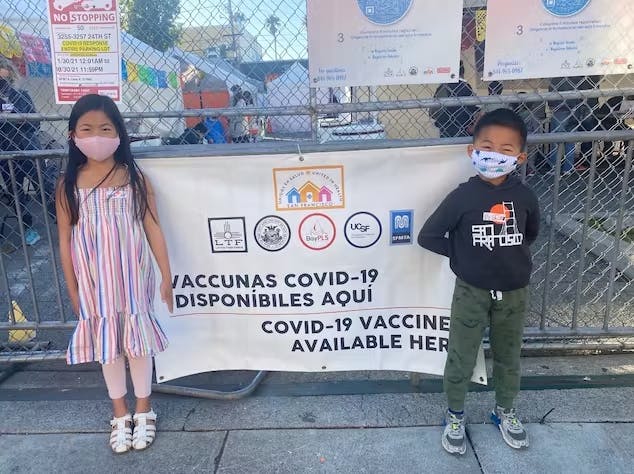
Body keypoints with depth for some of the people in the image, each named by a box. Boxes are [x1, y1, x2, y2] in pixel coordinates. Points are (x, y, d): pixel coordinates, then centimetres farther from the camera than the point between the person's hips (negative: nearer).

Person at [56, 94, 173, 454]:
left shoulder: (135, 177, -8)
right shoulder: (69, 184, -3)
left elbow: (153, 229, -6)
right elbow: (66, 240, 1)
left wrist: (166, 276, -5)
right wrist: (72, 289, 1)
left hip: (132, 277, -1)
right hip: (93, 281, 2)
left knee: (138, 340, 10)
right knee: (106, 343, 14)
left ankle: (143, 410, 32)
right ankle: (120, 413, 34)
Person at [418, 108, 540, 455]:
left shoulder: (525, 197, -7)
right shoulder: (463, 196, -16)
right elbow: (427, 237, -11)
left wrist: (509, 254, 2)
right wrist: (461, 254, -10)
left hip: (514, 293, 3)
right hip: (471, 293, -3)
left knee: (508, 358, 21)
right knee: (461, 359, 10)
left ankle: (504, 411, 44)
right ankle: (455, 416, 33)